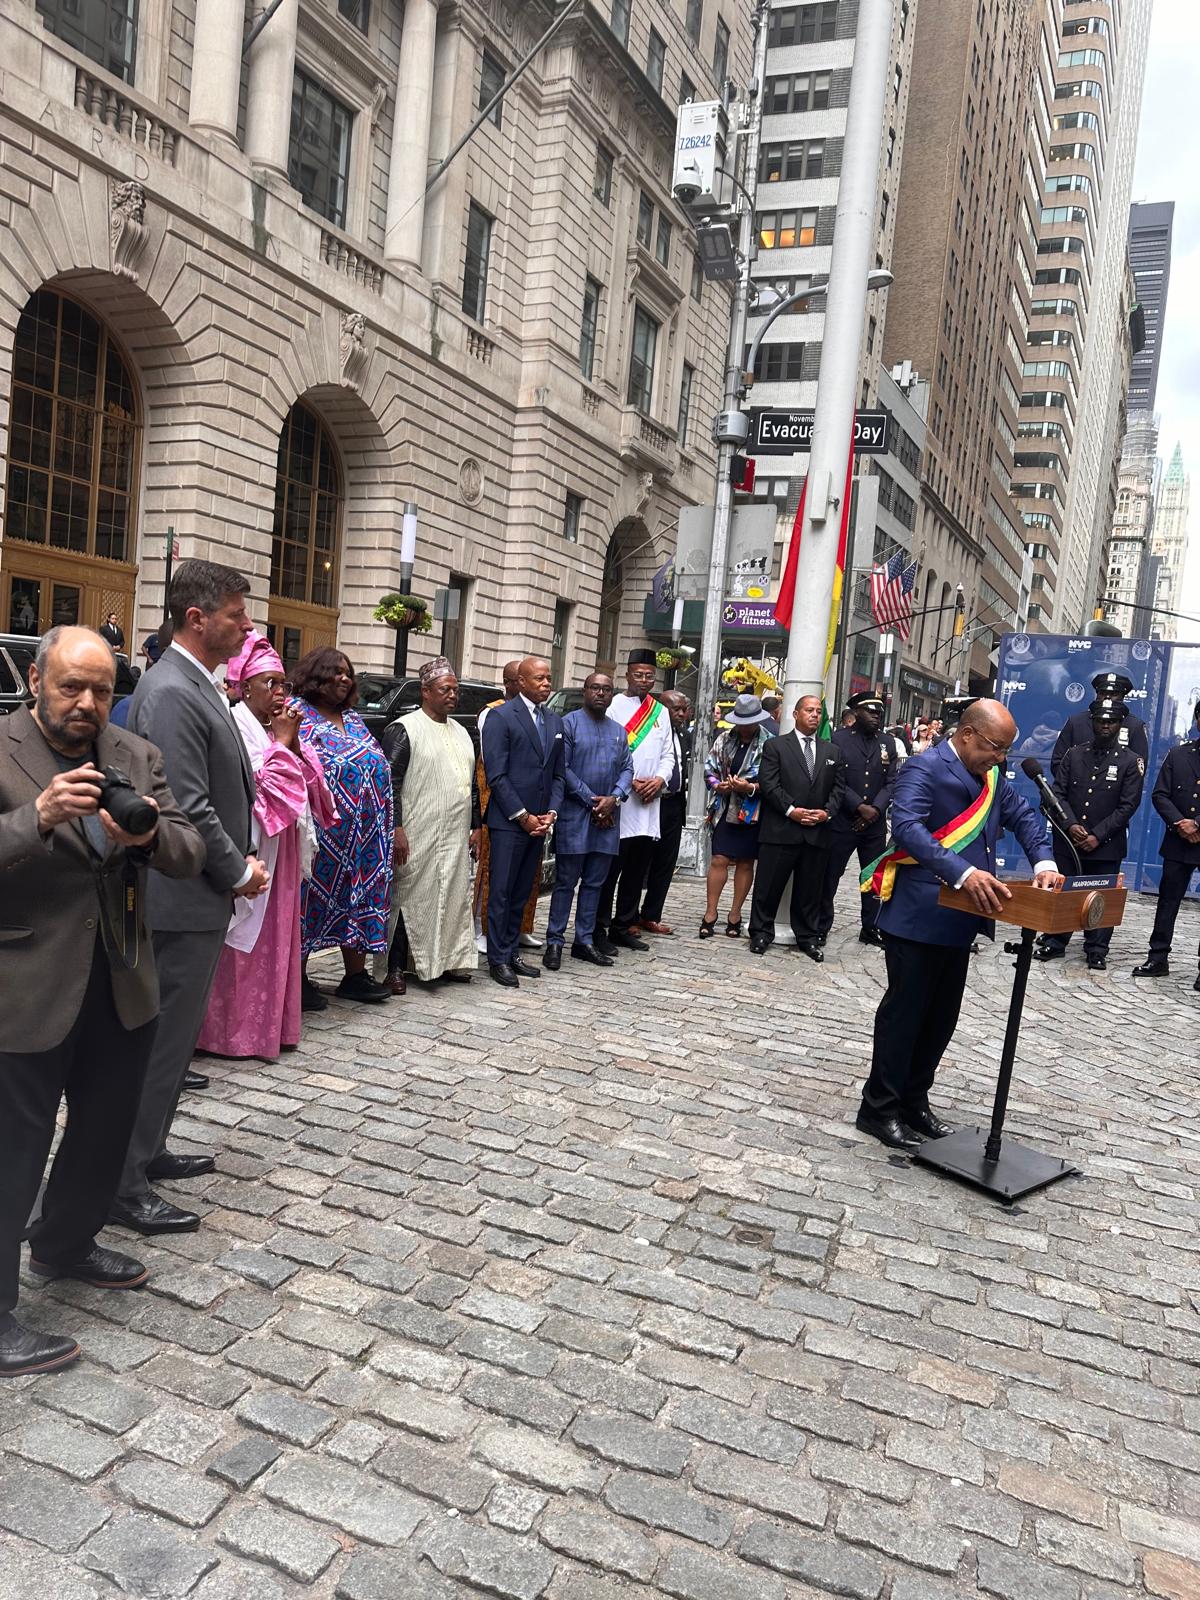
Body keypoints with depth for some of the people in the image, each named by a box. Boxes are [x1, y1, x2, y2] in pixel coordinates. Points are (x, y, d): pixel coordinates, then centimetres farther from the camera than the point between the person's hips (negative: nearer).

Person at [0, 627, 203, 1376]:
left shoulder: (138, 756, 4)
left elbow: (190, 855, -1)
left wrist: (151, 833, -22)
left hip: (125, 987, 6)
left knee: (107, 1131, 21)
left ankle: (65, 1243, 45)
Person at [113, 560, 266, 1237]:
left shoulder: (199, 685, 12)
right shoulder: (172, 692, -20)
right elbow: (188, 807, -23)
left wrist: (242, 859, 6)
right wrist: (238, 873, -11)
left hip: (203, 894, 10)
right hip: (185, 899, -10)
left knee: (175, 1034, 20)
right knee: (163, 1039, 0)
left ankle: (148, 1151, 34)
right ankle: (125, 1185, 13)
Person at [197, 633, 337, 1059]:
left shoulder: (277, 727, 15)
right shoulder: (237, 725, -10)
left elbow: (301, 781, 12)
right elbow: (254, 784, -18)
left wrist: (293, 742, -2)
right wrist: (282, 742, -12)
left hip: (280, 849, 9)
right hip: (251, 847, -9)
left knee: (275, 935, 12)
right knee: (247, 942, -3)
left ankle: (269, 1024, 21)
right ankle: (233, 1030, 6)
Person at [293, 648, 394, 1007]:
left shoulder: (353, 719, 17)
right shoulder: (298, 713, -4)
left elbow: (379, 766, 19)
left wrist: (382, 824, 15)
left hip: (363, 833, 7)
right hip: (321, 829, -7)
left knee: (360, 894, 10)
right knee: (312, 894, 1)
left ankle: (355, 974, 21)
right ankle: (298, 979, 12)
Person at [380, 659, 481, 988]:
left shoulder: (461, 732, 17)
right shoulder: (404, 730, -6)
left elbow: (472, 784, 21)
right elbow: (389, 782, -13)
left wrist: (476, 827, 16)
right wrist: (396, 829, -19)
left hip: (456, 838, 7)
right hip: (418, 838, -7)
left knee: (454, 899, 10)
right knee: (410, 900, -2)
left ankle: (449, 959, 21)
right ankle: (395, 967, 6)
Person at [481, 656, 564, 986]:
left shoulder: (554, 721, 14)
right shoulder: (501, 716, -6)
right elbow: (496, 775, -11)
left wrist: (550, 813, 1)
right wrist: (523, 816, -12)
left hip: (538, 822, 6)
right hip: (508, 822, -6)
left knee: (521, 894, 12)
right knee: (501, 893, 0)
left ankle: (512, 952, 20)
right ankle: (498, 958, 7)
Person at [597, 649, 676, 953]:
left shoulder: (661, 711, 16)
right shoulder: (614, 706, -3)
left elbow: (668, 753, 16)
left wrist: (660, 779, -3)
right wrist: (630, 782, -14)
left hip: (649, 805, 6)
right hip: (618, 802, -6)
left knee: (637, 871, 10)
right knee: (610, 870, -5)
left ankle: (623, 928, 20)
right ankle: (600, 931, 2)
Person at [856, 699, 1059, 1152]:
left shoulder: (991, 776, 12)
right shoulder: (925, 769, -15)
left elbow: (1023, 816, 17)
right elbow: (906, 826, -29)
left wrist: (1043, 862, -4)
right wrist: (962, 872, -40)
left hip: (959, 918, 8)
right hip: (918, 916, -8)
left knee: (942, 1015, 14)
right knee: (904, 1011, 0)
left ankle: (913, 1101, 28)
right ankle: (879, 1109, 12)